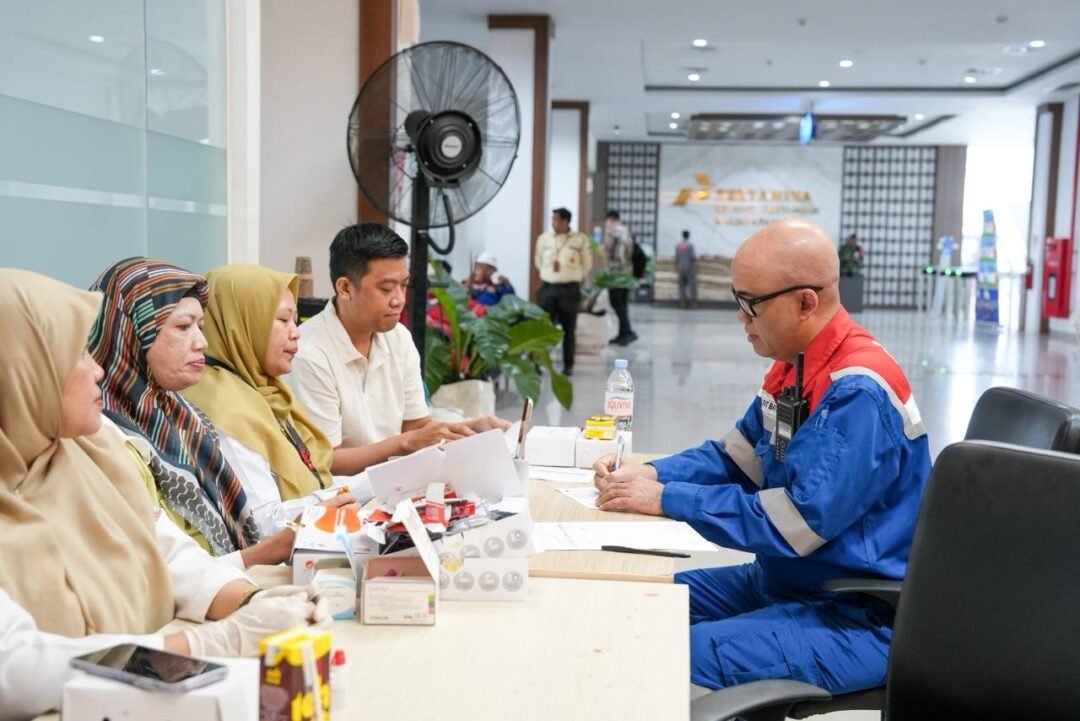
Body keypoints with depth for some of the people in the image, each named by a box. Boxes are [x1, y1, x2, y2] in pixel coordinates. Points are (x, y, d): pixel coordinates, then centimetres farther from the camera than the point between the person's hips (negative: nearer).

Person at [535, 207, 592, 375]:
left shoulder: (580, 239, -3)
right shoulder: (544, 238, 3)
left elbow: (587, 264, 7)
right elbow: (538, 261, 18)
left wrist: (575, 278, 10)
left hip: (570, 289, -1)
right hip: (547, 288, 2)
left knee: (568, 330, 5)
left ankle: (568, 366, 14)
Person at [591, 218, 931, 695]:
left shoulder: (859, 394, -26)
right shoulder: (794, 366, 4)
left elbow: (794, 523, -28)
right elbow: (735, 458, 12)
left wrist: (668, 498, -23)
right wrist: (652, 474, -5)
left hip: (858, 619, -9)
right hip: (784, 582, 9)